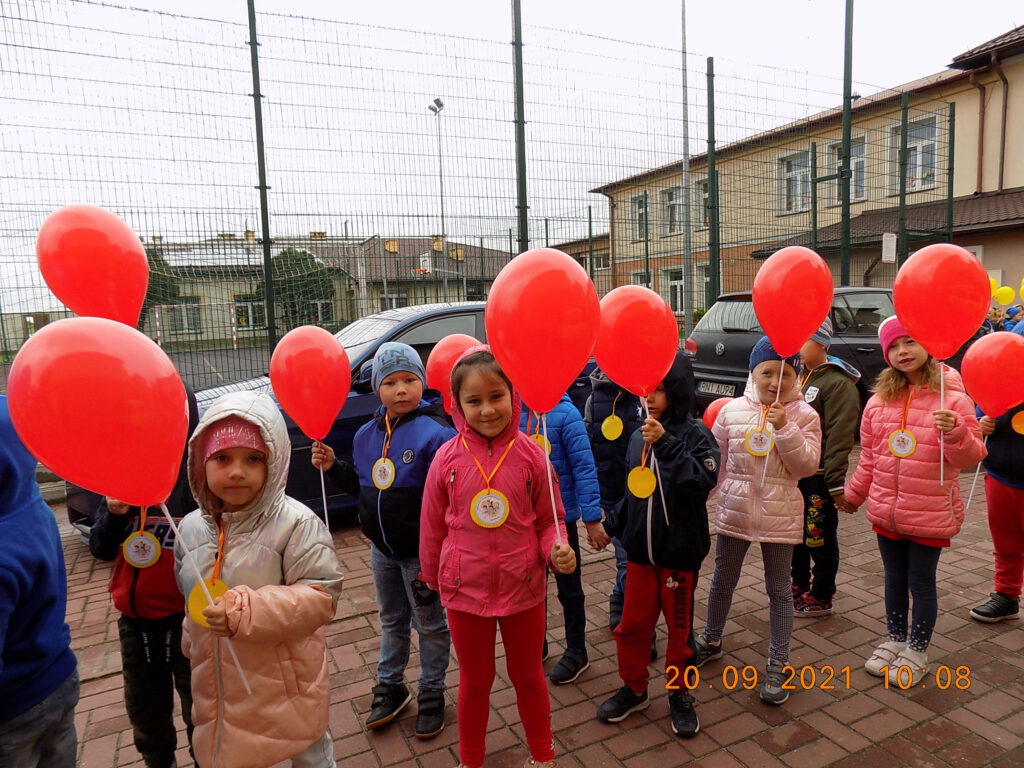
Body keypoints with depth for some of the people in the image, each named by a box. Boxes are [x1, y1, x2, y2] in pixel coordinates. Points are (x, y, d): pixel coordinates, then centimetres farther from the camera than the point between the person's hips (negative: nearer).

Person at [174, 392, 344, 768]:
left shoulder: (296, 524, -21)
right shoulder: (192, 527, -1)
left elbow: (321, 596, -23)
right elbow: (191, 597, 14)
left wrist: (248, 611, -31)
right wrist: (193, 646, 18)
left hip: (286, 685, -5)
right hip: (218, 687, 6)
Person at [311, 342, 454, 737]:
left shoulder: (435, 433, -22)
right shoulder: (366, 435, 1)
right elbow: (362, 487, 10)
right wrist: (333, 466, -3)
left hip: (422, 551, -6)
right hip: (382, 548, 6)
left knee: (430, 624, 14)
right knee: (391, 620, 24)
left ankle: (432, 693, 34)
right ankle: (390, 687, 44)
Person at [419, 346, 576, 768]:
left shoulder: (530, 455, -12)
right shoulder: (447, 458, -12)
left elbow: (550, 520, -2)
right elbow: (432, 526, 0)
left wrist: (558, 551, -21)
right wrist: (431, 577, 9)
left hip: (523, 587, 0)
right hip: (465, 590, 0)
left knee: (528, 676, 21)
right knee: (475, 681, 21)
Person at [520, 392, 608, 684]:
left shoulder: (565, 413, -18)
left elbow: (584, 468, -17)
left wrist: (592, 519, -17)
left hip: (561, 515, -4)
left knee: (568, 588, 14)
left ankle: (577, 651, 34)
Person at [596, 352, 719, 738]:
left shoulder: (695, 434, -12)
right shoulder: (638, 437, 2)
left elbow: (703, 482, -28)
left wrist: (666, 444, -32)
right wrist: (615, 524, 8)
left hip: (680, 550, -4)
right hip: (640, 547, 4)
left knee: (679, 626, 13)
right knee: (632, 622, 14)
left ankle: (680, 694, 35)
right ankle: (634, 688, 36)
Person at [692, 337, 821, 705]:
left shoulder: (804, 415, -5)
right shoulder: (732, 410, -2)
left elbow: (807, 465, -12)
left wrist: (784, 429, -22)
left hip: (779, 515, -2)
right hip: (734, 510, 2)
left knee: (779, 589, 11)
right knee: (722, 580, 17)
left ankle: (778, 662, 26)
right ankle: (711, 640, 39)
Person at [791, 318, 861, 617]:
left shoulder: (838, 382, -15)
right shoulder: (799, 375, 11)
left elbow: (839, 437, -20)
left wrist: (836, 482, -22)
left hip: (819, 477, -8)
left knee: (820, 538, 7)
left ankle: (820, 597, 22)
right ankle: (799, 586, 36)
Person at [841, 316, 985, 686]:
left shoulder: (952, 397, -11)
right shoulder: (880, 400, 1)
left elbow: (970, 457, -11)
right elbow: (869, 457, 10)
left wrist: (955, 433, -30)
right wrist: (854, 494, 16)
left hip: (931, 514, -4)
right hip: (886, 512, 4)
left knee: (921, 584, 10)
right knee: (894, 579, 18)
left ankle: (917, 652, 28)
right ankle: (895, 640, 37)